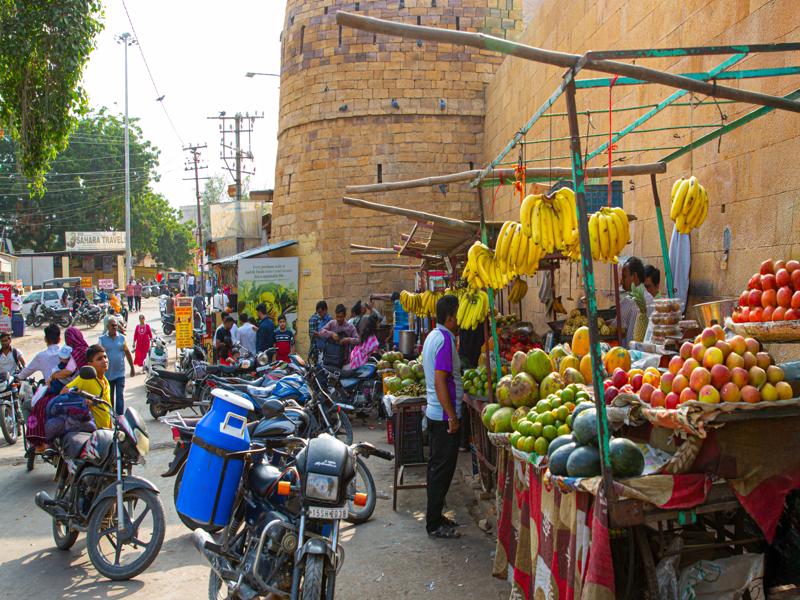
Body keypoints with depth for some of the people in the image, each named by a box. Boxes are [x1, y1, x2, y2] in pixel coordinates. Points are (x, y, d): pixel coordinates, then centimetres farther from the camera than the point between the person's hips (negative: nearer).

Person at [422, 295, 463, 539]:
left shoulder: (432, 336, 12)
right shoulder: (445, 340, -19)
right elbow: (440, 381, -24)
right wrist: (452, 417, -21)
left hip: (434, 412, 10)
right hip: (444, 414, -10)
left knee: (437, 466, 16)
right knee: (443, 468, -2)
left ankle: (434, 516, 26)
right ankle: (435, 524, 5)